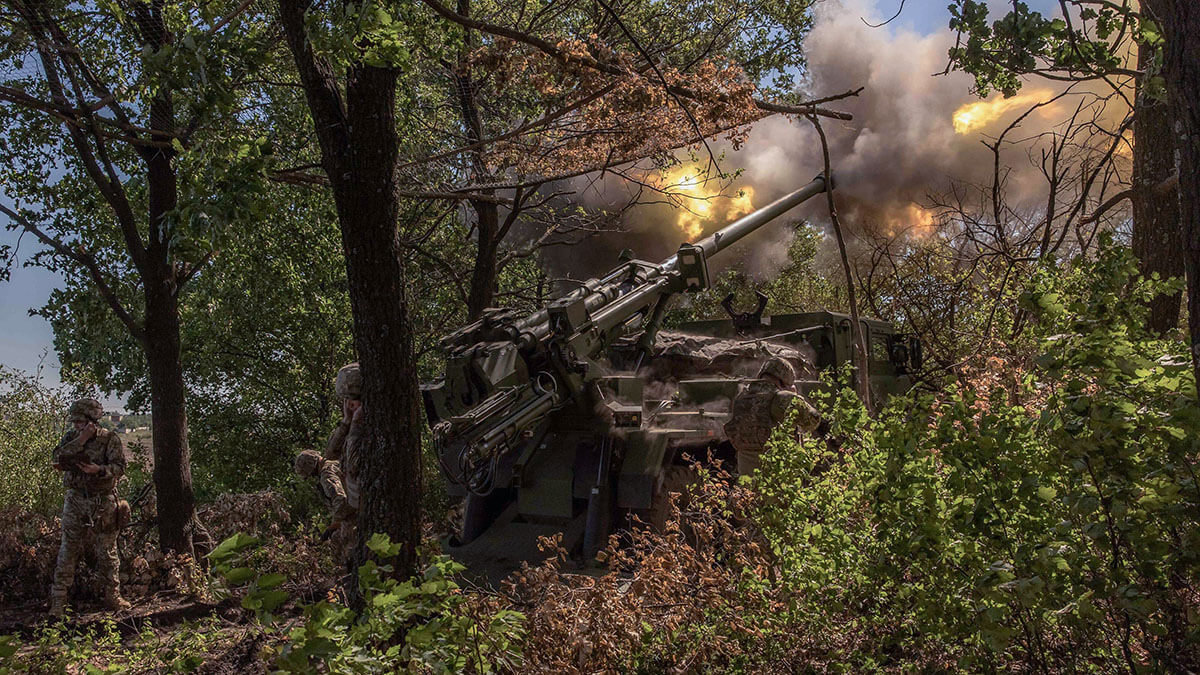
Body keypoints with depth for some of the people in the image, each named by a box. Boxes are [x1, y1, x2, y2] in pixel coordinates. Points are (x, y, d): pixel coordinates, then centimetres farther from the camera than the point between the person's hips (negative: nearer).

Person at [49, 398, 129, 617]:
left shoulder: (110, 439, -5)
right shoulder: (71, 437, 5)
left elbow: (119, 467, -13)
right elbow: (59, 457, -12)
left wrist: (99, 470, -31)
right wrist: (82, 439, -19)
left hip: (103, 503, -2)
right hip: (75, 501, 2)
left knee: (107, 552, 6)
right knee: (67, 552, 3)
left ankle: (112, 597, 17)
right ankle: (58, 601, 11)